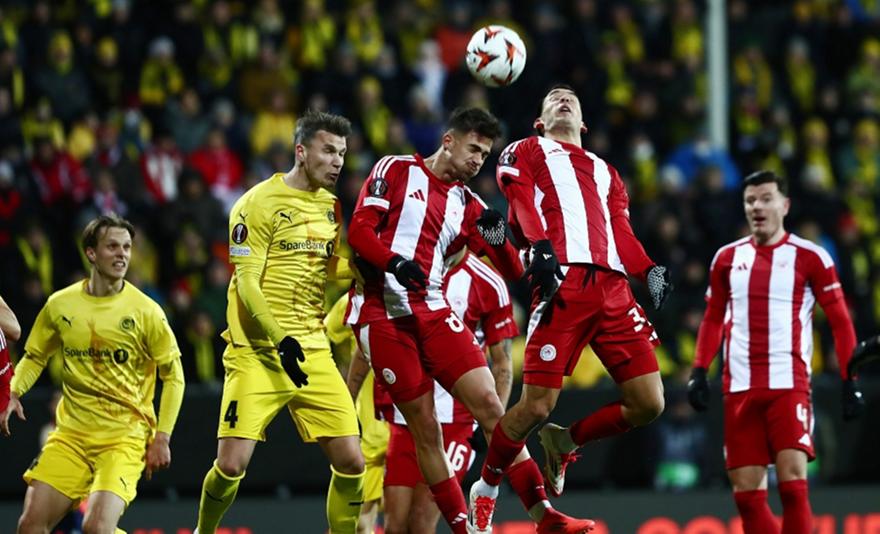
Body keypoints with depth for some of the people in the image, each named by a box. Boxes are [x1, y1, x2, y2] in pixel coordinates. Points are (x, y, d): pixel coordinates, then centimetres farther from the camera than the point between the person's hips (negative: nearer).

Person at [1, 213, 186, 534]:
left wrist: (162, 437, -6)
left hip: (125, 437, -4)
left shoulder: (145, 311, -6)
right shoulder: (60, 305, 3)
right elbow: (34, 357, 18)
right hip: (71, 434, 4)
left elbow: (173, 376, 1)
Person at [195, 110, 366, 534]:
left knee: (350, 461, -3)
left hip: (313, 352, 6)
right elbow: (247, 283, -13)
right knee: (232, 463, -11)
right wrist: (280, 339, -25)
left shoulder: (330, 206, 11)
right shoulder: (259, 204, -8)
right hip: (257, 353, -6)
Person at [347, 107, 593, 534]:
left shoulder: (467, 205, 16)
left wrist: (497, 239, -10)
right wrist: (394, 262, -23)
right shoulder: (396, 170, 4)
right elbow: (359, 230, -5)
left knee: (489, 405, -7)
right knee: (425, 426, -4)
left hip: (432, 313, 4)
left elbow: (512, 271, 12)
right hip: (381, 313, -4)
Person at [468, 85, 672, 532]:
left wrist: (648, 271, 1)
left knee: (648, 404, -3)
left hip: (613, 288, 6)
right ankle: (485, 491, 9)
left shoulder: (605, 172, 34)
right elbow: (521, 203, -1)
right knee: (537, 406, -12)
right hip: (562, 282, -6)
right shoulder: (526, 152, 19)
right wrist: (540, 246, -21)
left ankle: (564, 442, 20)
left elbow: (621, 233, 20)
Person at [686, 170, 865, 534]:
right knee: (746, 494, 2)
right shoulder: (727, 258, 13)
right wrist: (699, 372, 9)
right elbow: (713, 320, 21)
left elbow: (840, 322, 2)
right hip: (740, 390, 4)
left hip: (788, 385, -4)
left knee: (792, 485, -15)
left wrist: (850, 381, -4)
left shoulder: (809, 257, 1)